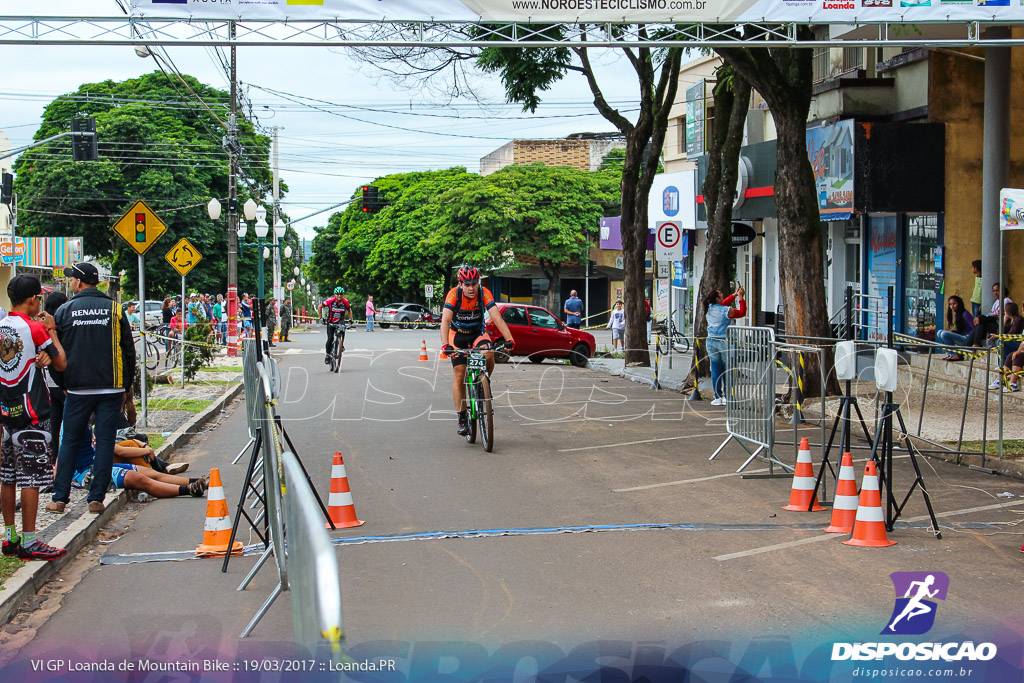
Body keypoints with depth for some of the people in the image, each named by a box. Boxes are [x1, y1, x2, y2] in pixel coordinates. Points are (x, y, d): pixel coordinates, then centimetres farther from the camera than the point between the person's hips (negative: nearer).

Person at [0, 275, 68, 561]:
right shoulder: (35, 328, -13)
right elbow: (60, 363, -5)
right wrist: (51, 330, 3)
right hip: (32, 413, -7)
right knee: (31, 479, -4)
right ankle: (29, 543, -2)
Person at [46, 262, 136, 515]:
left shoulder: (64, 310, 1)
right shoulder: (115, 309, 2)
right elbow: (129, 351, 4)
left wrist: (63, 384, 18)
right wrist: (126, 386, 12)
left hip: (77, 389, 0)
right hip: (111, 388, 0)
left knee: (69, 441, 10)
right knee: (105, 442, 4)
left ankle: (60, 498, 9)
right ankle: (96, 499, 3)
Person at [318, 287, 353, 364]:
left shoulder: (345, 302, -10)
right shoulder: (330, 301, -16)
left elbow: (349, 310, 10)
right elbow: (320, 307, -3)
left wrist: (350, 318, -3)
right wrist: (321, 318, -6)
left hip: (340, 321, 1)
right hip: (331, 322, -1)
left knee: (342, 330, -34)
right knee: (330, 339, -9)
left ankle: (341, 345, -14)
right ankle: (328, 355, 10)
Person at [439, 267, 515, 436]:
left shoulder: (484, 293, -23)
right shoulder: (454, 294, -26)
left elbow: (497, 318, -29)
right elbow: (445, 320, -34)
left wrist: (509, 339, -43)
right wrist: (445, 345, -49)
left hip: (478, 333, 1)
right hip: (458, 335, -1)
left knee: (489, 353, -31)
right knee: (459, 375, -8)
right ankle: (462, 418, 2)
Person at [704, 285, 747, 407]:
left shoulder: (709, 309, 5)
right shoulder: (727, 311, -12)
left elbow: (723, 304, 22)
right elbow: (742, 312, 3)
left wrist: (735, 295, 25)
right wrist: (741, 298, 12)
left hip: (711, 342, 5)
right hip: (724, 342, -5)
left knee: (715, 370, 5)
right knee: (727, 370, 5)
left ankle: (718, 397, 5)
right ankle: (726, 397, 6)